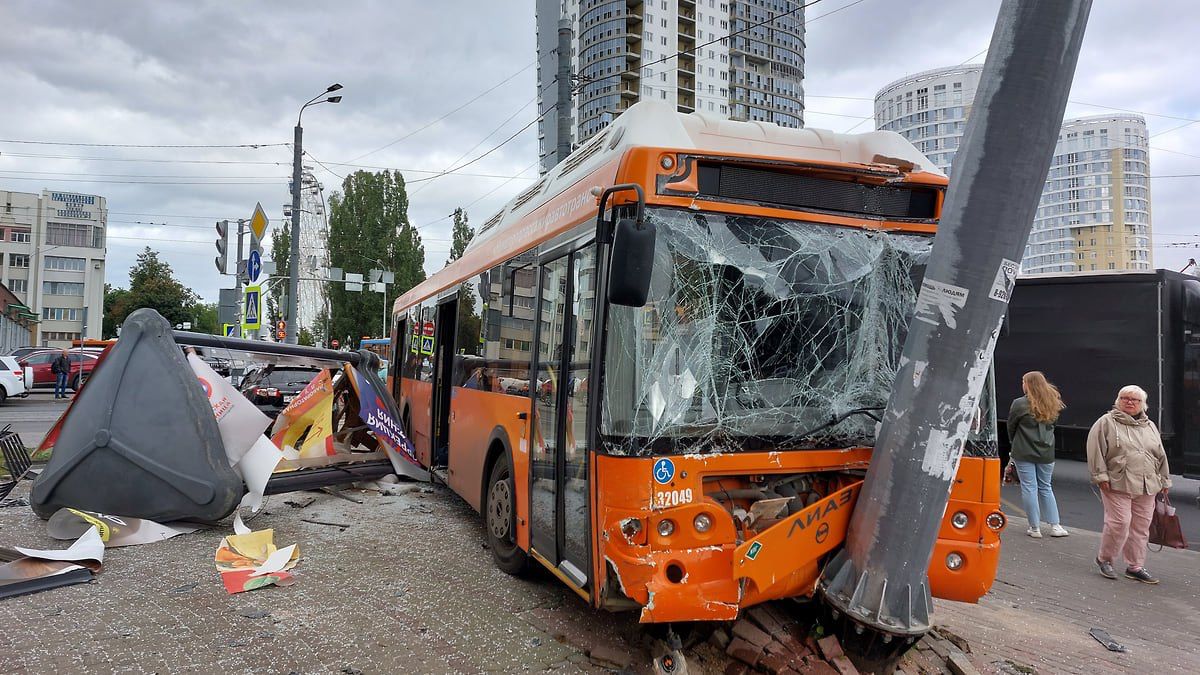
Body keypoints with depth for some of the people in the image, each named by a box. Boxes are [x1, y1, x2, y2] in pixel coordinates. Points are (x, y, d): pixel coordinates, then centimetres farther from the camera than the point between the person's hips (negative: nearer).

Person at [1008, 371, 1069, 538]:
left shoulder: (1020, 404, -11)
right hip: (1046, 453, 5)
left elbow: (1011, 427, -1)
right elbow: (1051, 426, 9)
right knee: (1045, 488, 16)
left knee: (1029, 488, 2)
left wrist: (1014, 442, 16)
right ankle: (1055, 526, 17)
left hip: (1024, 453, -5)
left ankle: (1035, 527, 4)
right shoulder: (1051, 404, 4)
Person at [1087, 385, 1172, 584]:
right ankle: (1104, 558, 9)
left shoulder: (1150, 426, 17)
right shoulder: (1106, 422, -1)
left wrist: (1164, 481, 20)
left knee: (1141, 527, 7)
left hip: (1146, 486, 6)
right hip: (1117, 485, -6)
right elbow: (1095, 449, -6)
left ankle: (1136, 567, 18)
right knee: (1119, 522, -10)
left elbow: (1161, 456, 22)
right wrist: (1101, 475, -11)